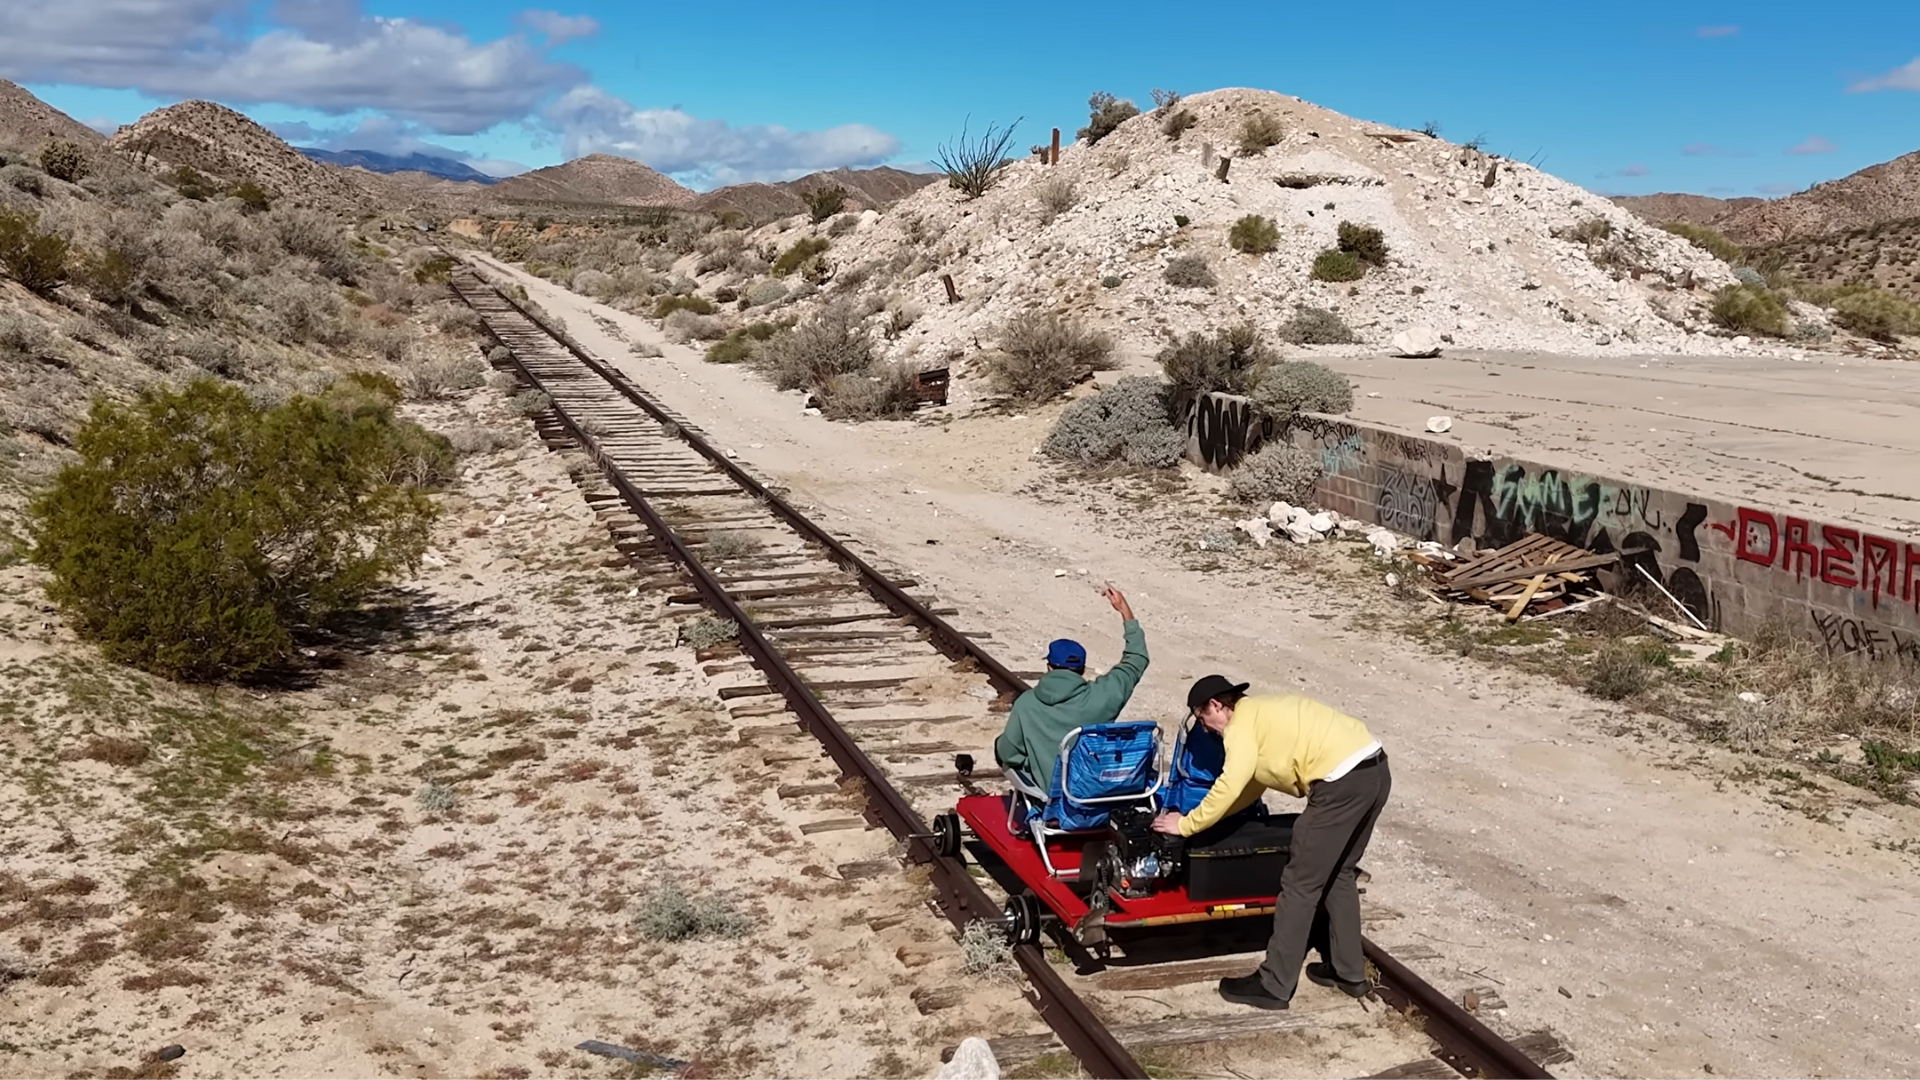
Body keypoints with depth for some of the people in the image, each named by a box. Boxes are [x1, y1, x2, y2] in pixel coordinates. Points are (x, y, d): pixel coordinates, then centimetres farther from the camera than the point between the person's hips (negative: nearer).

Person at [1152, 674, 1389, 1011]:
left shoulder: (1241, 723, -2)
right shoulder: (1264, 712, 26)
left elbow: (1229, 788, -10)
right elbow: (1250, 785, 32)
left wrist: (1186, 825, 2)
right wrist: (1206, 814, 34)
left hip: (1343, 781, -10)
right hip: (1375, 769, 10)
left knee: (1301, 883, -1)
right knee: (1337, 873, 24)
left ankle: (1273, 986, 5)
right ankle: (1349, 972, 32)